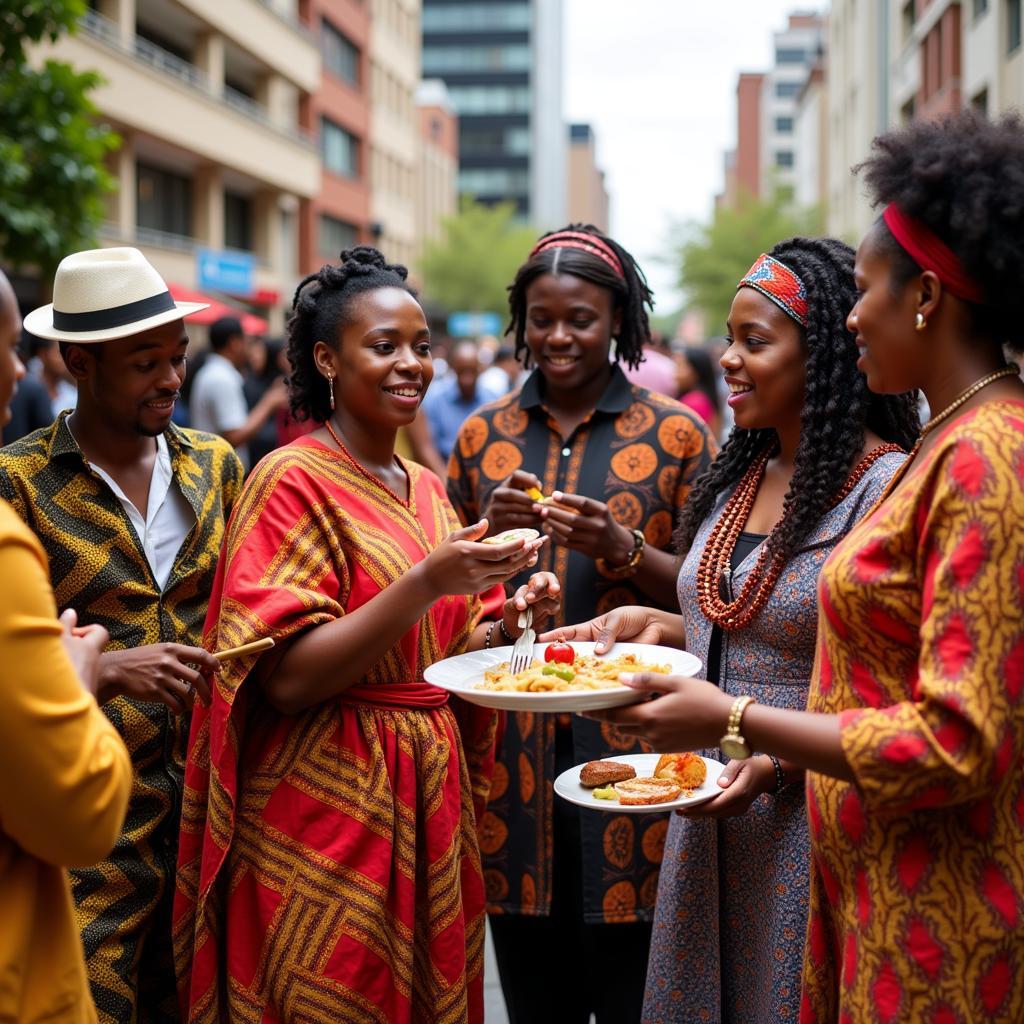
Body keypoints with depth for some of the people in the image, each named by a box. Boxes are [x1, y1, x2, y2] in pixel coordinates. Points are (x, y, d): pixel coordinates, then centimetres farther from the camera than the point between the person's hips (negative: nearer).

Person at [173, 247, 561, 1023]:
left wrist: (508, 620, -3)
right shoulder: (295, 479, -11)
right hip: (328, 809, -7)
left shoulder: (425, 487, 10)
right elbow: (286, 678, -19)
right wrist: (427, 582, -26)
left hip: (428, 801, 7)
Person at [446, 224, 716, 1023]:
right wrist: (489, 531, -6)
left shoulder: (675, 435, 1)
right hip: (513, 743, 3)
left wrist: (625, 550, -16)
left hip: (630, 742, -2)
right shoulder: (483, 436, 9)